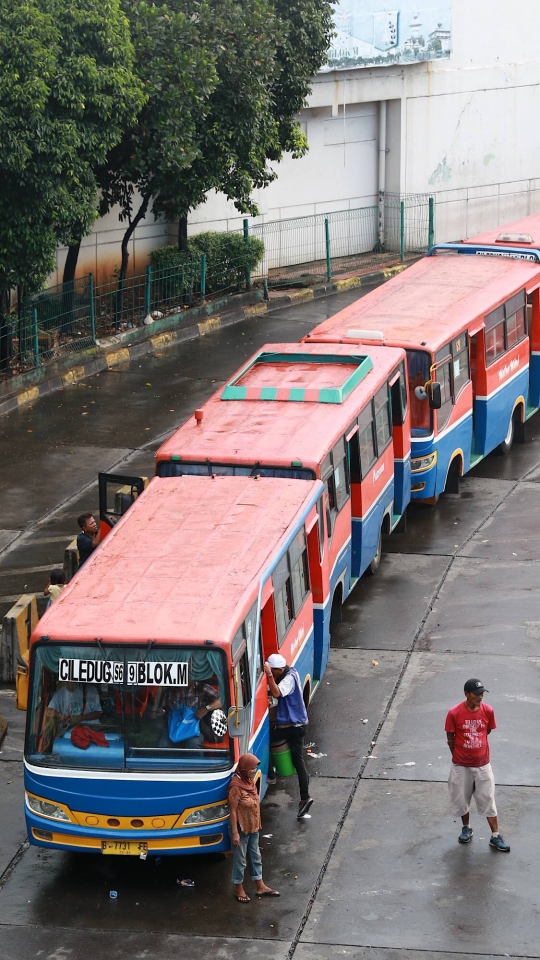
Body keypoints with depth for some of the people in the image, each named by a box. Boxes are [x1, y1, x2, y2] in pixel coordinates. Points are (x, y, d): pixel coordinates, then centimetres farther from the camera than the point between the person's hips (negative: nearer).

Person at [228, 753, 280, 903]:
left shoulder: (250, 781, 1)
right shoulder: (236, 786, -25)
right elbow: (232, 810, -21)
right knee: (240, 860, 7)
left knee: (255, 857, 18)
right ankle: (239, 889, 21)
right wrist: (235, 832, -19)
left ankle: (260, 887, 30)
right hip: (242, 829, -8)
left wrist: (257, 824, 17)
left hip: (253, 827, 8)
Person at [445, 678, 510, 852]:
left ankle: (495, 836, 13)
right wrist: (459, 754, 4)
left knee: (488, 800, 6)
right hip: (461, 765, -1)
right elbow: (450, 738, -5)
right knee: (461, 799, 14)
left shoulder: (488, 711, -12)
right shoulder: (454, 713, -18)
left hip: (482, 764, 1)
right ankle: (466, 828, 36)